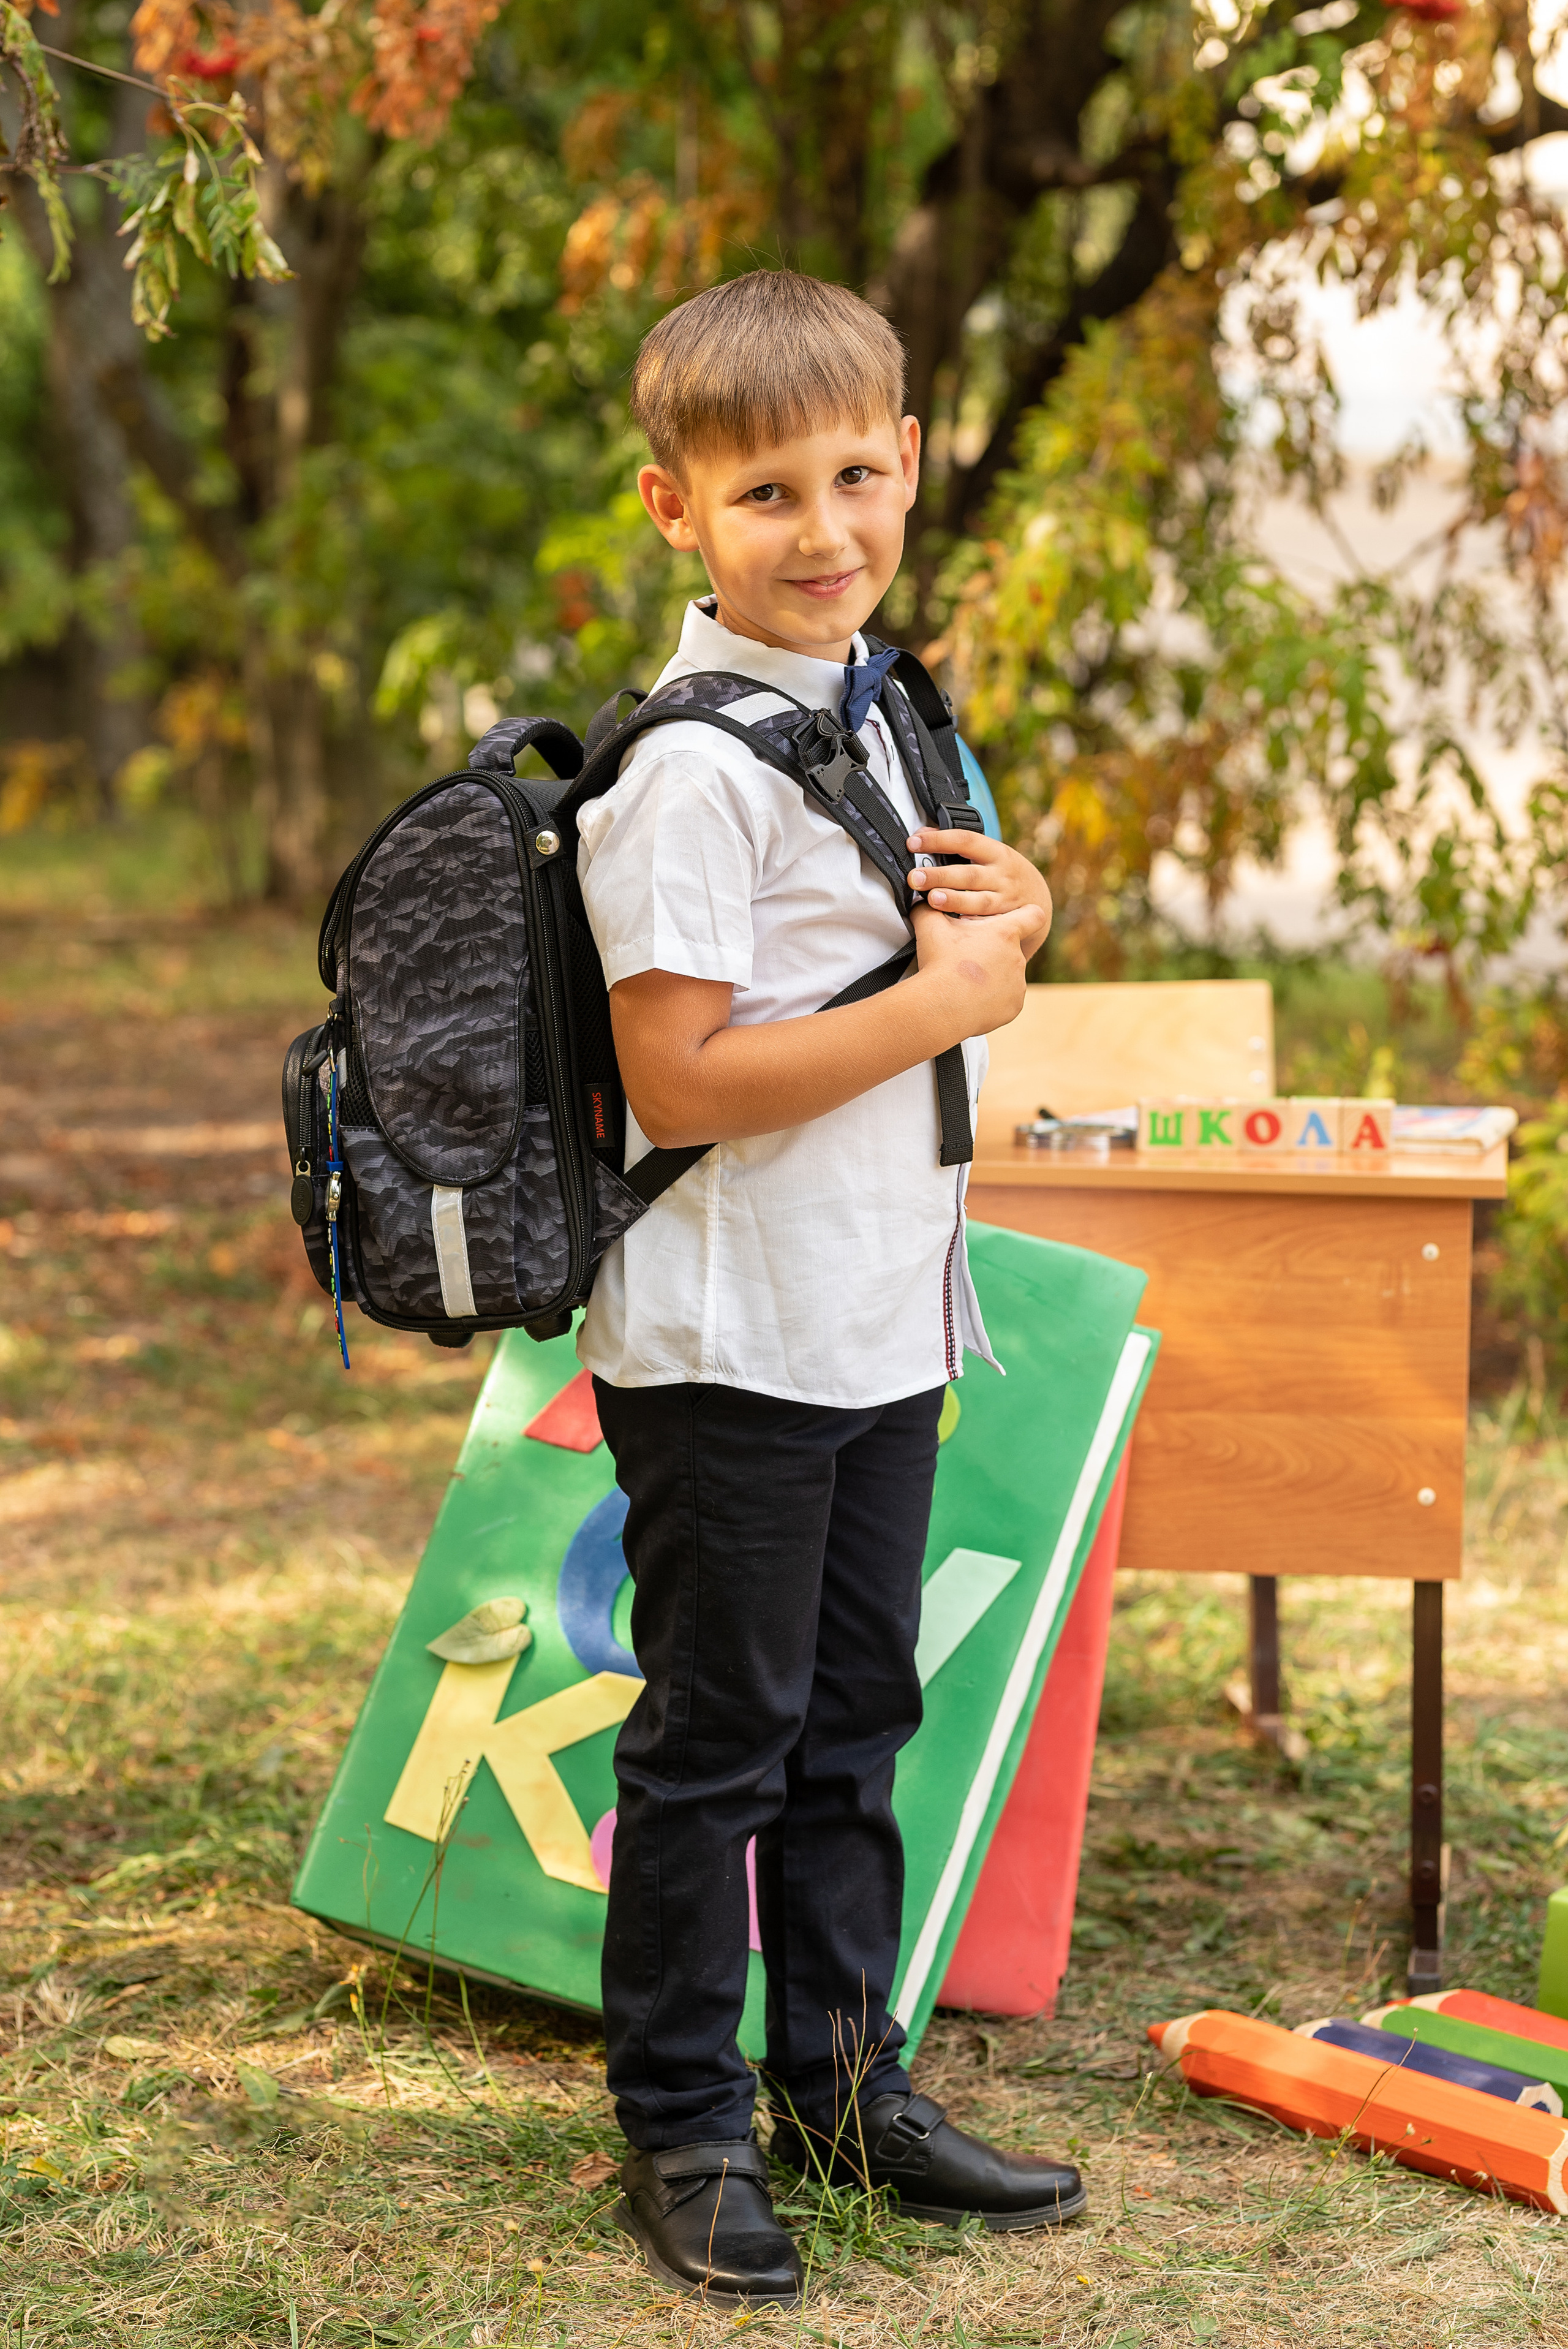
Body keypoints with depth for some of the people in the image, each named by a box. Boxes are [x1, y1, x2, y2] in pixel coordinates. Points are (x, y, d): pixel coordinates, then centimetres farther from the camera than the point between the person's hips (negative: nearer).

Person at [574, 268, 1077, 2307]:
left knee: (855, 1716, 17)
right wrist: (946, 1001, -19)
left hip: (885, 1316, 8)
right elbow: (680, 1080, -24)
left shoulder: (883, 707, 9)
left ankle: (843, 2080, 31)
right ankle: (681, 2133, 16)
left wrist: (1011, 902, 0)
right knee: (717, 1736, 3)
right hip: (733, 1344, -8)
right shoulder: (694, 767, -19)